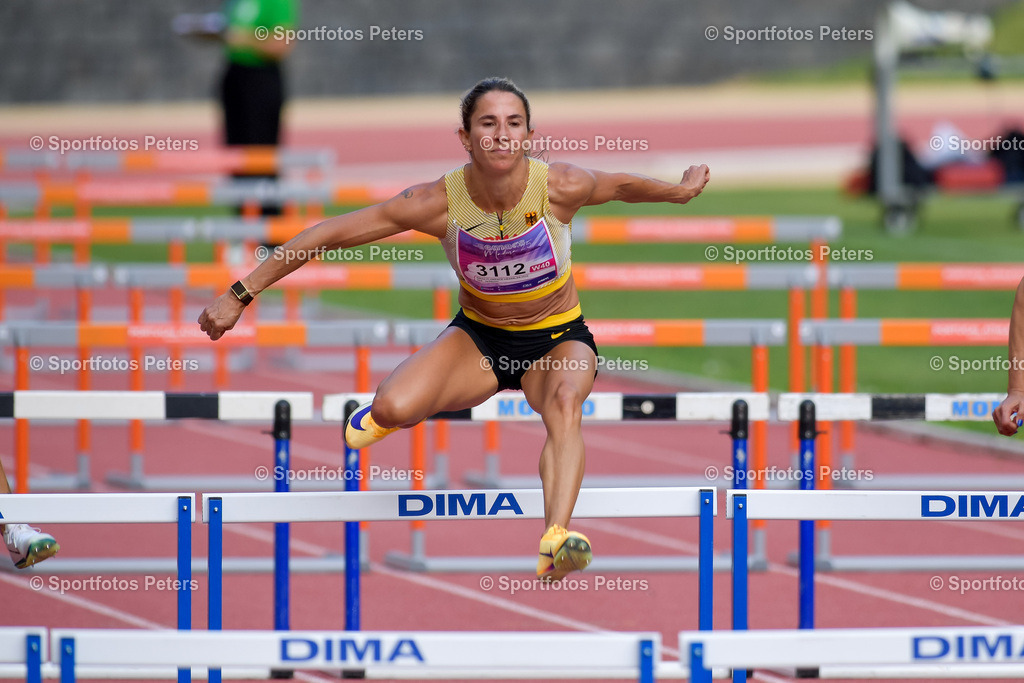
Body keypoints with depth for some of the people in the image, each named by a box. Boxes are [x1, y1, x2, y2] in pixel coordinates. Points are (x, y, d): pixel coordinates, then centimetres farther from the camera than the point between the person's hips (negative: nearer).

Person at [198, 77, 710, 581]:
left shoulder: (561, 188, -23)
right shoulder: (440, 203, -23)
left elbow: (623, 185, 2)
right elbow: (329, 235, -16)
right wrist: (240, 295, -15)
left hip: (557, 340, 0)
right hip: (479, 337, 0)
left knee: (565, 401, -36)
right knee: (394, 409, -26)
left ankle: (554, 543, -52)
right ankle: (387, 413, 14)